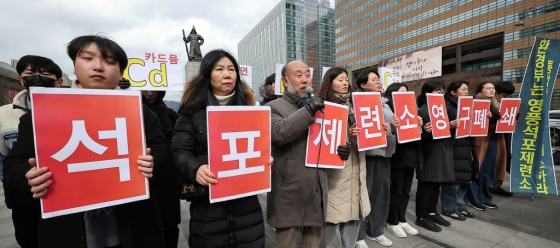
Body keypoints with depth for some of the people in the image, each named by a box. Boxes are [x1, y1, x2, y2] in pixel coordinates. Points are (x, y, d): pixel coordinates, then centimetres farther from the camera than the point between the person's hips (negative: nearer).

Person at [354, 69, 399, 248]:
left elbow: (392, 127, 19)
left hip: (384, 152, 7)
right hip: (366, 153, -7)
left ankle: (376, 231, 30)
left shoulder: (385, 104, 17)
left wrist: (394, 126, -2)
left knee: (382, 192, 13)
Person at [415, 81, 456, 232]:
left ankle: (432, 212, 28)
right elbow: (419, 135, -17)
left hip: (443, 151, 9)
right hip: (429, 153, -9)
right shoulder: (422, 111, -12)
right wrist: (426, 131, -37)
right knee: (426, 186, -2)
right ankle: (422, 217, 9)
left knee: (436, 185, 15)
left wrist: (452, 125, 0)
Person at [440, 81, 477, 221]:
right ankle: (449, 209, 10)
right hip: (453, 148, -8)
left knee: (464, 179, 13)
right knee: (453, 180, -3)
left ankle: (460, 206, 27)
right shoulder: (447, 106, -7)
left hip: (466, 147, 8)